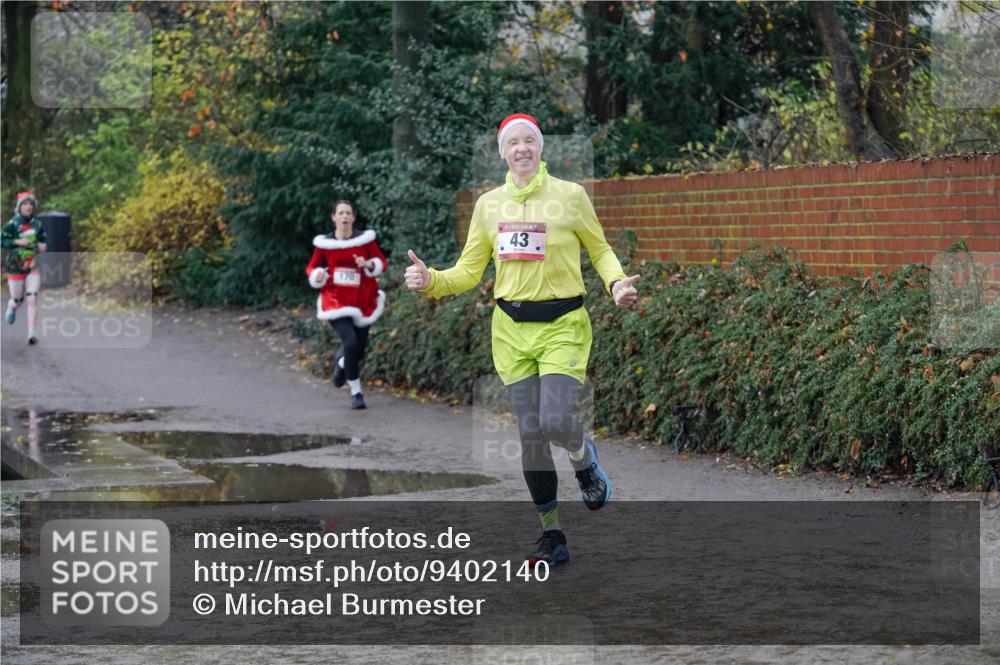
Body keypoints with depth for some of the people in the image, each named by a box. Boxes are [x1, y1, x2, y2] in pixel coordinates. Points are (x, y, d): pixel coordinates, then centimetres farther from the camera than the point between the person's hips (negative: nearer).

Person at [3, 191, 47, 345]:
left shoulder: (37, 225, 3)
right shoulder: (12, 224, -8)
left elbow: (43, 240, 17)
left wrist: (43, 246, -3)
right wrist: (17, 242, -21)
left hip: (33, 267, 2)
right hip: (16, 266, -2)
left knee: (32, 299, -8)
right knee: (18, 299, 8)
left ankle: (31, 333, -6)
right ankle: (12, 307, 48)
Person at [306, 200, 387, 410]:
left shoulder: (365, 239, -4)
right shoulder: (324, 243, -2)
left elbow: (382, 263, 3)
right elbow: (312, 267, 11)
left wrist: (369, 264, -19)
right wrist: (317, 276, -13)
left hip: (362, 303, 2)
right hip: (336, 302, -2)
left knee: (359, 347, 9)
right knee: (350, 343, -20)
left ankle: (341, 364, 49)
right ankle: (356, 393, -5)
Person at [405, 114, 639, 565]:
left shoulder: (569, 195, -2)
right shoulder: (489, 204, 7)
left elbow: (600, 250, 8)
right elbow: (469, 272, 11)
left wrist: (617, 283, -12)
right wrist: (431, 280, -8)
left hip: (563, 325, -3)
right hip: (511, 328, 3)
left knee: (556, 422, -20)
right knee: (530, 434, 2)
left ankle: (586, 461, 18)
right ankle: (551, 536, 12)